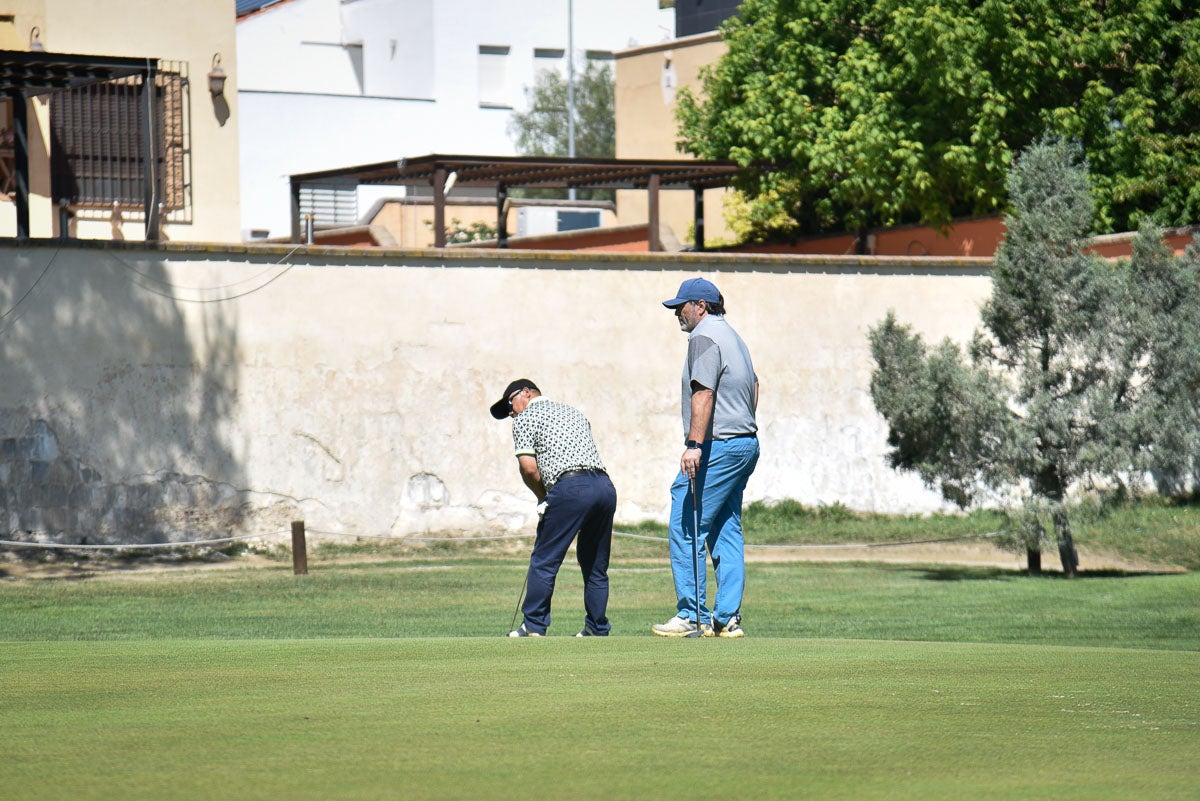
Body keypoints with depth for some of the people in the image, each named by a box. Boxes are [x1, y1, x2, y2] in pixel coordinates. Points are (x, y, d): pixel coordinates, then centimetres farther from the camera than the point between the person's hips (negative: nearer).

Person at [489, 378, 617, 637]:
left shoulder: (525, 418, 9)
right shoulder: (573, 412, 31)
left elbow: (529, 468, -2)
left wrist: (542, 497, 15)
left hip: (571, 487, -7)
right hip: (605, 485, 7)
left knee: (544, 560, 2)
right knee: (596, 565, 14)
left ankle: (534, 626, 2)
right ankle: (597, 629, 15)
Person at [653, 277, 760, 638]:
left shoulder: (704, 337, -10)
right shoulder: (732, 336, 20)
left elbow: (703, 393, -20)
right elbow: (753, 387, 24)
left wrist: (694, 444, -26)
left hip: (718, 445, -10)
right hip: (746, 443, 10)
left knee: (685, 528, -8)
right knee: (726, 533, 10)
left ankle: (691, 615, -9)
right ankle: (727, 617, 7)